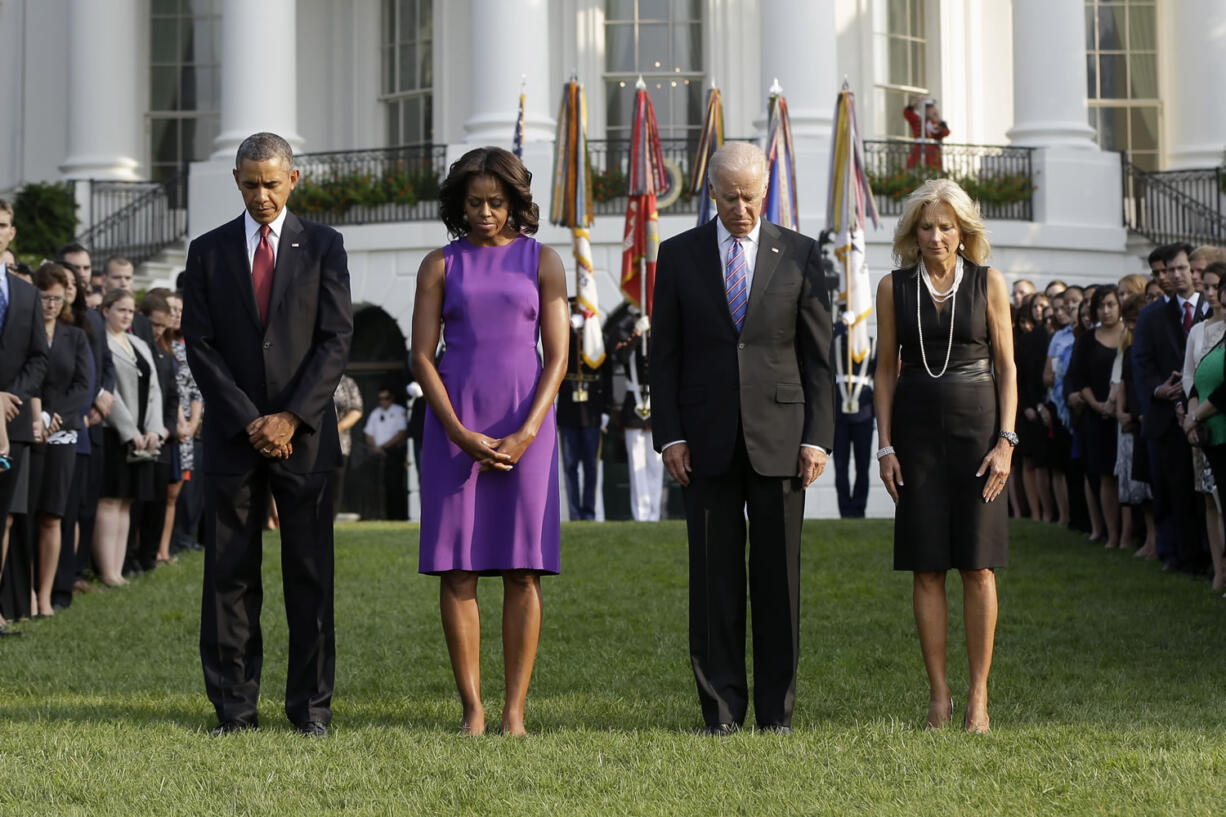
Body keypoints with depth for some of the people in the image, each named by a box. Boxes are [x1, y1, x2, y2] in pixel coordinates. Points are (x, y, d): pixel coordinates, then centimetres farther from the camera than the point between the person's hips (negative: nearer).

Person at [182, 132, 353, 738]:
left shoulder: (323, 246, 6)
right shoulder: (208, 251, 8)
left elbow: (336, 340, -1)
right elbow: (200, 346, 3)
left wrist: (291, 417, -10)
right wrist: (248, 421, -7)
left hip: (305, 433, -1)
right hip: (233, 435, 1)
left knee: (309, 574, 0)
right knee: (229, 574, 0)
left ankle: (311, 708, 6)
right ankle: (234, 709, 5)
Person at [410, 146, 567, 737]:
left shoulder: (542, 261, 4)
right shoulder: (440, 266, 6)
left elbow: (557, 356, -1)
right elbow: (422, 357, 0)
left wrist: (525, 435, -14)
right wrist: (462, 436, -13)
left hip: (525, 425, 0)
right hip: (454, 423, 0)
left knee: (522, 570, -3)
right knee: (457, 570, -3)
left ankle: (514, 711, 0)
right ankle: (472, 710, 3)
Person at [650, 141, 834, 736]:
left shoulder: (800, 254, 5)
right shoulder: (679, 255, 6)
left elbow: (818, 354, 4)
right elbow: (664, 354, 6)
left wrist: (818, 437, -4)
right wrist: (669, 436, -3)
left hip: (779, 435, 0)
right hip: (707, 440, 0)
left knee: (778, 576, 2)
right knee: (714, 578, 1)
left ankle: (776, 708, 9)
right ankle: (721, 707, 8)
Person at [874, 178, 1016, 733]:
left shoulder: (988, 282, 3)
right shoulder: (894, 288, 6)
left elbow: (1007, 366, 3)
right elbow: (887, 370, 9)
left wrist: (1005, 441, -6)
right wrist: (885, 446, 2)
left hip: (977, 424, -1)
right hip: (917, 429, 1)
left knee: (978, 567, -3)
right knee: (926, 568, 1)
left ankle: (978, 696, 2)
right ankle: (939, 695, 7)